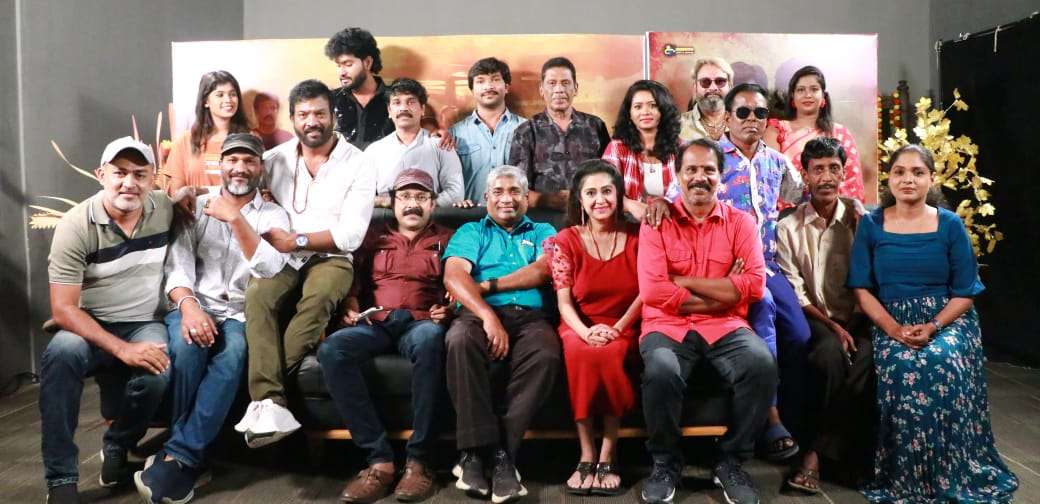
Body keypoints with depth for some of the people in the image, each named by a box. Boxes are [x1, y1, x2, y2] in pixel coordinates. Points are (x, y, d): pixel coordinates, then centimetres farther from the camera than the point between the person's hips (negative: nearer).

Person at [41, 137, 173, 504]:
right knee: (60, 354, -35)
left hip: (146, 324, 2)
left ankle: (116, 448, 1)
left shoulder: (165, 209, -3)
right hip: (89, 326, -1)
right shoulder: (75, 226, -14)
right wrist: (122, 349, -27)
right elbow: (63, 310, -16)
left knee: (155, 374, -32)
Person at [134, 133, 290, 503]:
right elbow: (177, 264, -1)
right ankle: (189, 457, -19)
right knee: (187, 346, -33)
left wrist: (236, 219, -16)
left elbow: (270, 269, -10)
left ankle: (178, 456, -29)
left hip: (242, 314, -1)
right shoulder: (196, 207, 12)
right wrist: (188, 305, -20)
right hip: (194, 306, 1)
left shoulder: (274, 215, 8)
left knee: (233, 351, -34)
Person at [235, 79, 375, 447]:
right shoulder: (275, 158, 10)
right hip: (279, 256, 3)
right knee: (257, 294, -30)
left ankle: (262, 395, -28)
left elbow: (350, 234, -9)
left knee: (318, 297, -35)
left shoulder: (357, 164, -2)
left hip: (330, 257, -2)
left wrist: (297, 240, -14)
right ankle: (270, 400, -35)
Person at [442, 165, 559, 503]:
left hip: (529, 316, 1)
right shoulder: (471, 232, 22)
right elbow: (454, 276, 1)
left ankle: (503, 452, -26)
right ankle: (476, 449, -29)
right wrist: (488, 315, -16)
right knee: (460, 340, -36)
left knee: (547, 355, -34)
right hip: (479, 313, 0)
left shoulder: (543, 232, 25)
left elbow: (542, 271, 2)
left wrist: (487, 286, -5)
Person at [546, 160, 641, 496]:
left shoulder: (636, 236, 4)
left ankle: (607, 458, -23)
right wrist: (586, 331, -22)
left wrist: (617, 329, -14)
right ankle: (586, 457, -25)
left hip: (623, 327, 0)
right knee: (580, 352, -34)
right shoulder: (566, 241, 3)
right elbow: (564, 301, -3)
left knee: (609, 354, -34)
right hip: (580, 326, 0)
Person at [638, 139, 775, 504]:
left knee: (762, 364, -28)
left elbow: (754, 285, -7)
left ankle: (730, 461, -3)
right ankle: (666, 463, -4)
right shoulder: (657, 223, 2)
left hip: (725, 326, 2)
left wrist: (684, 281, -9)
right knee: (661, 371, -33)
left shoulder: (740, 222, 8)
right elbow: (653, 292, -10)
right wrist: (723, 291, -7)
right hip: (668, 324, -2)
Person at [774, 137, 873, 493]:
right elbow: (794, 293, -3)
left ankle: (816, 453, -21)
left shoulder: (861, 219, 6)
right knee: (831, 354, -33)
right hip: (814, 320, -1)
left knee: (866, 359, -30)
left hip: (857, 320, 2)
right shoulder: (789, 227, 2)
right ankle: (850, 453, -18)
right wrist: (831, 326, -13)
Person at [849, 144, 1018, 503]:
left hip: (948, 320, 0)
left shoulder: (950, 225, 3)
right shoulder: (871, 225, 3)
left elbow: (965, 293, 1)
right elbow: (861, 288, -1)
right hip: (891, 323, 0)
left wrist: (932, 327, -16)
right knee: (901, 370, -31)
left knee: (941, 366, -31)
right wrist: (894, 328, -15)